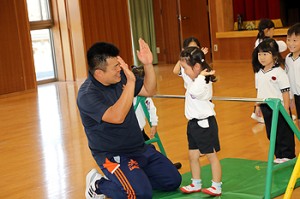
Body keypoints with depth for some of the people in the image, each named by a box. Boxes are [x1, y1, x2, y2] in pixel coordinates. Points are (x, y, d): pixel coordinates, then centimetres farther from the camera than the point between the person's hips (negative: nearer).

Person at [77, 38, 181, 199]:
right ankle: (99, 184, -2)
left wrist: (148, 65, -10)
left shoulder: (119, 77, -2)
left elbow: (149, 90, 6)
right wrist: (131, 82, -39)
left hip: (139, 148, 8)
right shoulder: (87, 95, -23)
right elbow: (117, 117, -36)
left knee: (173, 181, 7)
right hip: (112, 155, -7)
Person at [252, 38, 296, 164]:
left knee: (283, 133, 4)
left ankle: (287, 155, 17)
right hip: (266, 109, 7)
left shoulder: (279, 72, -14)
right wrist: (257, 106, 12)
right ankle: (279, 156, 26)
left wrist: (286, 109, -15)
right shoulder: (258, 73, 6)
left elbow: (285, 92, -14)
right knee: (271, 133, 13)